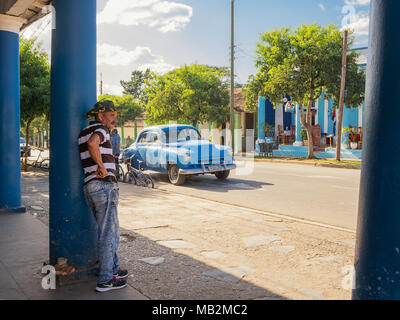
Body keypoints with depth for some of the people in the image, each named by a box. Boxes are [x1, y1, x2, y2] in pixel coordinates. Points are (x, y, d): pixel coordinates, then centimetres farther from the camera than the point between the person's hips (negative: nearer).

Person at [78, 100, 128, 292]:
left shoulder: (84, 132, 20)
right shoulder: (101, 128, -8)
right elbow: (92, 143, -30)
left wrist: (99, 168, 12)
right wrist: (102, 167, -18)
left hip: (89, 187, 9)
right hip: (104, 185, -9)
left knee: (110, 231, 20)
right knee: (107, 234, -2)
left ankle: (113, 269, 31)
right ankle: (105, 280, 4)